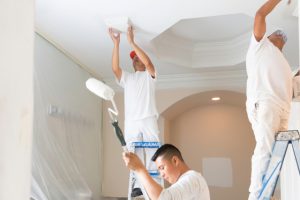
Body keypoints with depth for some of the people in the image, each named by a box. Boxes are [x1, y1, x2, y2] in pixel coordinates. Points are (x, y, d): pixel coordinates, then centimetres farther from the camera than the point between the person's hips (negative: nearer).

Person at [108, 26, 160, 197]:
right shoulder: (127, 77, 22)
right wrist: (116, 43, -5)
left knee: (152, 154, -6)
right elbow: (115, 68, 2)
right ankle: (138, 185, 0)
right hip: (131, 122, 3)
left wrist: (132, 42, -11)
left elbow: (148, 62, -8)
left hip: (149, 120, -2)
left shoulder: (149, 76, 14)